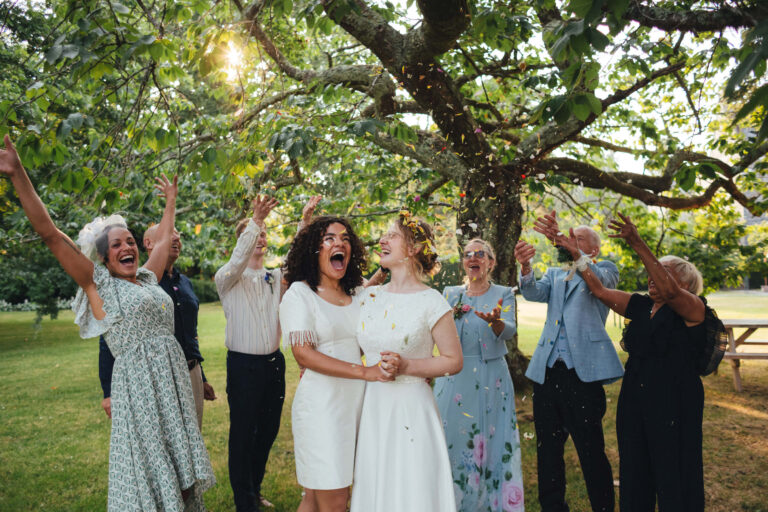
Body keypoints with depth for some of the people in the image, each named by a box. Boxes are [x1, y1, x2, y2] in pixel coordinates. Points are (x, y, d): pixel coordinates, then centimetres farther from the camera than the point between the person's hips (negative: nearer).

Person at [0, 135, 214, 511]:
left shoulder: (148, 278, 15)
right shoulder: (98, 283, -1)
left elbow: (164, 239, 30)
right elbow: (50, 234, -7)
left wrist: (171, 201, 40)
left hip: (175, 381, 6)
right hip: (136, 383, -6)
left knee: (176, 466, 12)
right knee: (145, 473, 0)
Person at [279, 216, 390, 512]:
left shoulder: (359, 293, 12)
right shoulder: (300, 293, -4)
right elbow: (303, 354, -14)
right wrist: (365, 372, -21)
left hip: (358, 402, 5)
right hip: (322, 404, -5)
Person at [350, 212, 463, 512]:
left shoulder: (431, 302, -10)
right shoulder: (369, 296, 5)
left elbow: (454, 361, -7)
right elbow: (355, 347, 18)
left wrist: (407, 366, -17)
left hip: (411, 408, -4)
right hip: (371, 406, 5)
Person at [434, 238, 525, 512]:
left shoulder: (503, 294, 3)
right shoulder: (450, 293, 10)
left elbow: (509, 331, -13)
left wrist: (495, 321, -36)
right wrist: (449, 315, -15)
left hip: (490, 379, -2)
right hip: (454, 377, 2)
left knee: (490, 441, 1)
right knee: (452, 437, 3)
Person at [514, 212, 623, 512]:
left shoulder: (605, 269, 8)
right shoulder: (555, 273, 19)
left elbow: (597, 279, -16)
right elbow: (533, 293, -1)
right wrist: (525, 267, -23)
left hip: (582, 371, -5)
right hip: (546, 371, 5)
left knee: (591, 451, -2)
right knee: (547, 450, 12)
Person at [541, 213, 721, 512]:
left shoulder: (694, 309, -8)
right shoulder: (640, 306, 10)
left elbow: (668, 291, -28)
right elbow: (599, 290, 7)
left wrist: (638, 245, -35)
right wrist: (575, 252, 2)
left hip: (673, 406, -6)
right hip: (634, 401, 6)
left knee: (674, 478, 4)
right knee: (634, 474, 15)